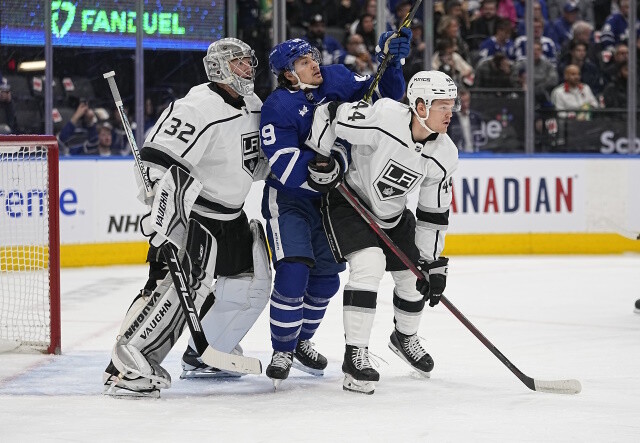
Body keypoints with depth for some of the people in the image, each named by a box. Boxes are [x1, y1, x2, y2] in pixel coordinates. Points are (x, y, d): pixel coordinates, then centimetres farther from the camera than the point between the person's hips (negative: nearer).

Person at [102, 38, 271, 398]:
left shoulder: (253, 105, 8)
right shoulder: (199, 108, -21)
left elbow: (257, 161, 24)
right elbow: (157, 161, -28)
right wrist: (162, 225, -34)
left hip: (230, 215, 10)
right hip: (188, 211, -10)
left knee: (253, 284, 13)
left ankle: (204, 356, 29)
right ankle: (126, 366, -25)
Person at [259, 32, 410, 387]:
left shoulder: (336, 79, -4)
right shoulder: (277, 108, -20)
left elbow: (383, 95, 0)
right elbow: (286, 168, -26)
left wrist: (389, 60, -15)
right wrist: (315, 166, -42)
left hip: (331, 198, 6)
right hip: (288, 199, -6)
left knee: (326, 277, 11)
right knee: (293, 272, -18)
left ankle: (301, 340, 32)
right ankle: (282, 351, -3)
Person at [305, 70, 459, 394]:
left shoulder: (444, 155, -12)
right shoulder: (383, 118, -31)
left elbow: (434, 213, -5)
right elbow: (329, 115, -21)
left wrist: (432, 263, -6)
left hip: (393, 213, 7)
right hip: (348, 201, -7)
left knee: (415, 277, 11)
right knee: (369, 265, -27)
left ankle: (405, 337, 43)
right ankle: (355, 356, -21)